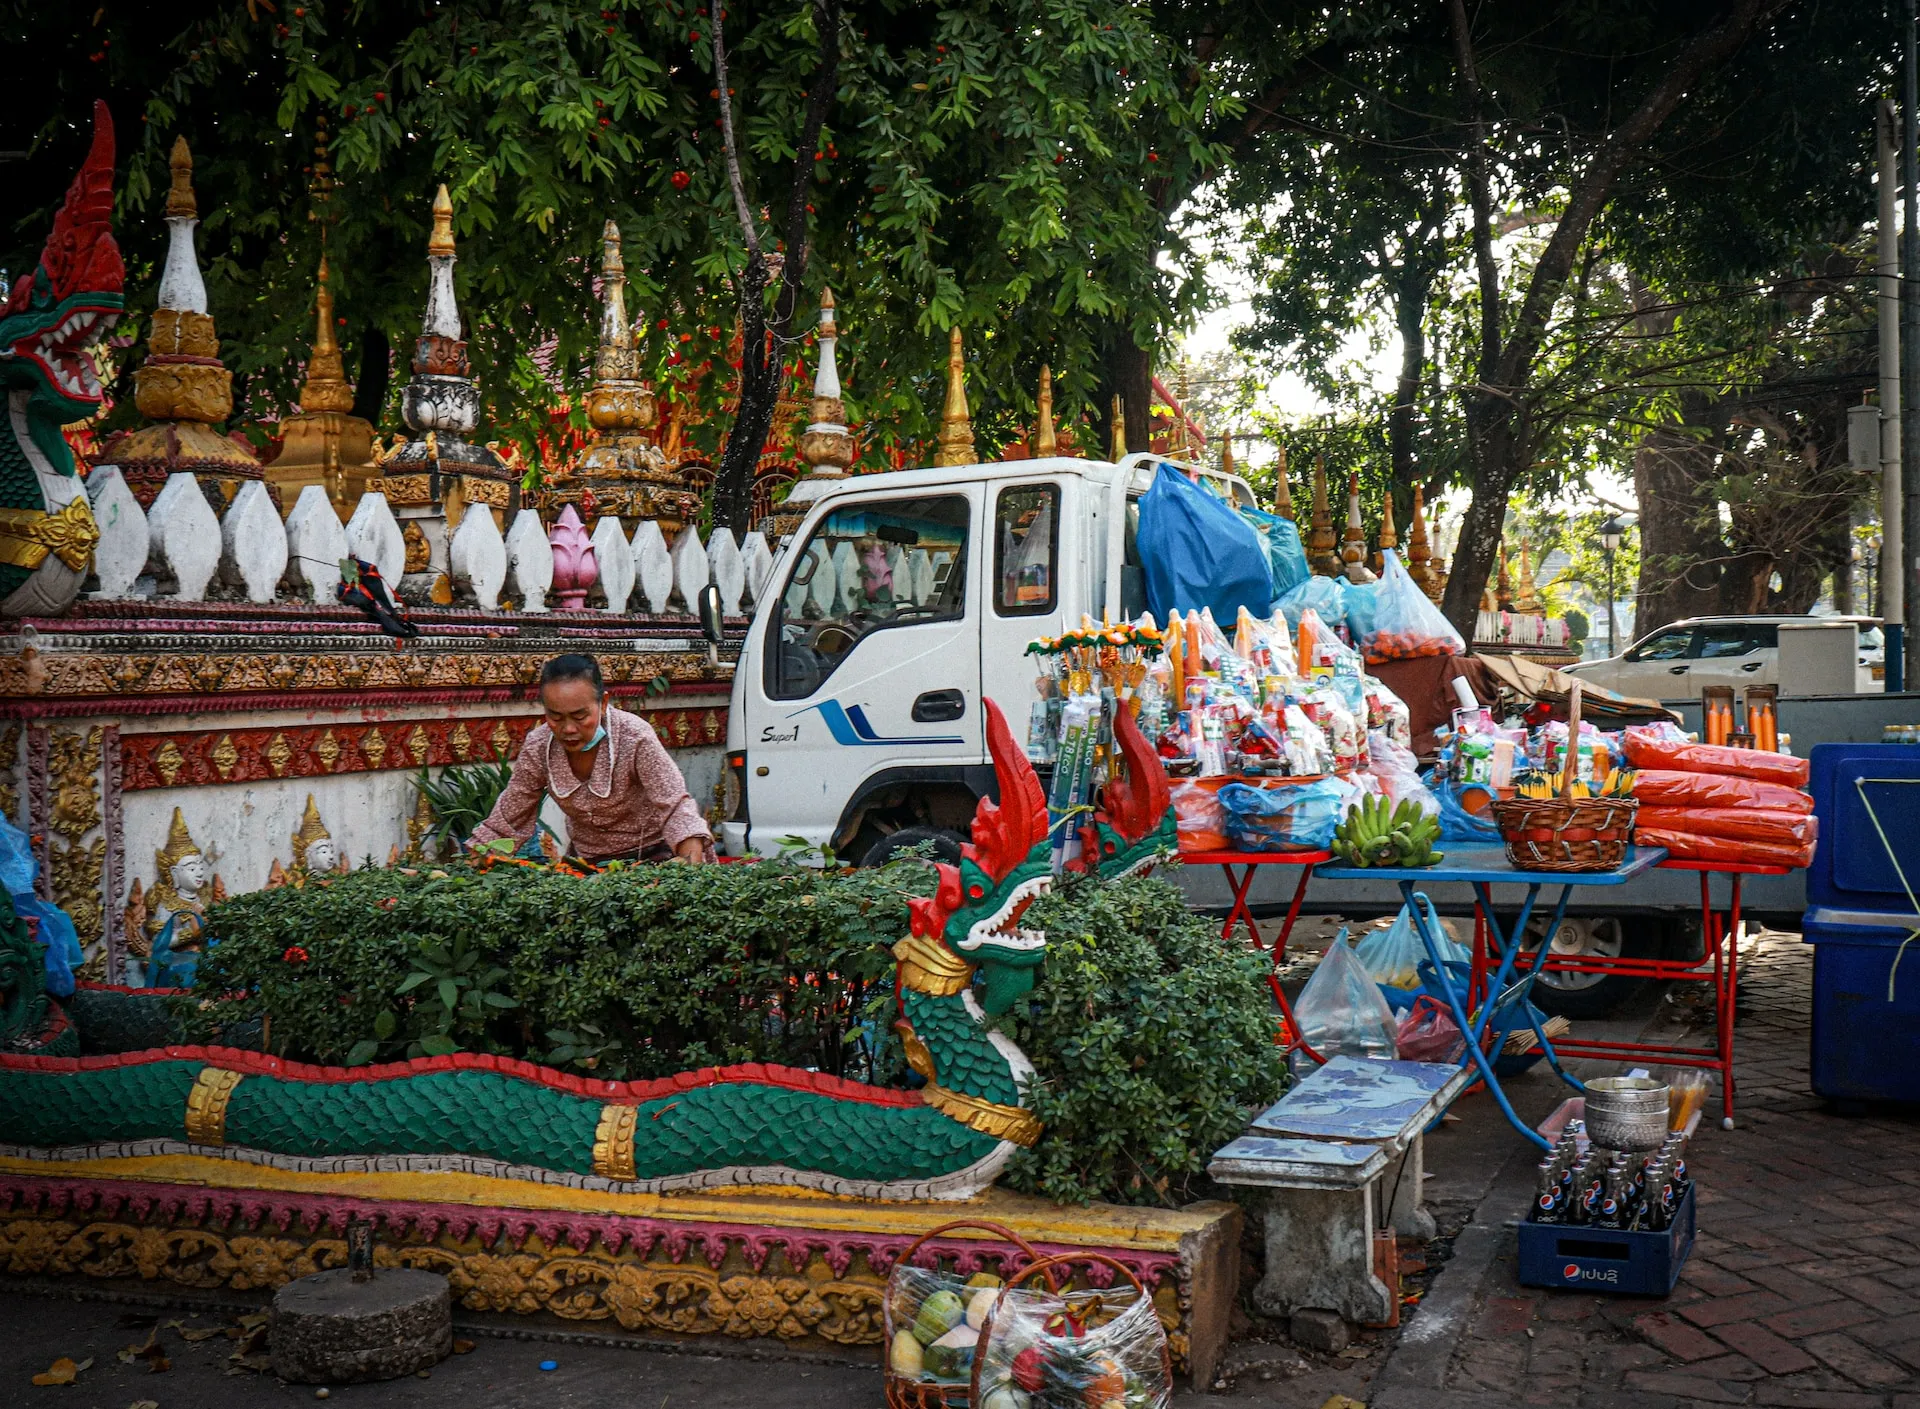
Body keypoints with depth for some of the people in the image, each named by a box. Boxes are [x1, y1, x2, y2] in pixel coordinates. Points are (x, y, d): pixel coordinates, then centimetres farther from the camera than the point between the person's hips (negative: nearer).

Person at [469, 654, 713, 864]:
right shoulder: (537, 748, -12)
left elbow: (675, 807, -24)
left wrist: (691, 859, -42)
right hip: (589, 865, 4)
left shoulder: (635, 738, -22)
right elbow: (507, 822, -2)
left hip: (653, 858, -4)